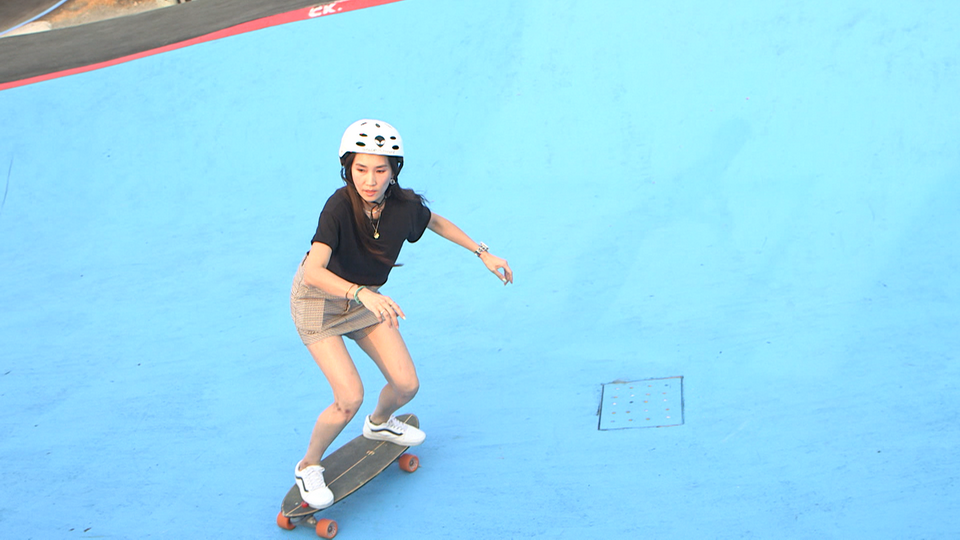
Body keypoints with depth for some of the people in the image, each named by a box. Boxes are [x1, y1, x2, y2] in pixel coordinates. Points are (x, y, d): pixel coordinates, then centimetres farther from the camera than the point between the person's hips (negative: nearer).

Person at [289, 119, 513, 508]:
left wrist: (483, 253, 8)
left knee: (406, 385, 5)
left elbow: (437, 222, 6)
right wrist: (362, 294, -62)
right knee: (350, 397, -18)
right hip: (318, 301, -5)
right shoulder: (339, 207, -34)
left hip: (365, 297, 5)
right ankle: (308, 467, 10)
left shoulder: (404, 206, -19)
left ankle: (379, 423, 41)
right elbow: (314, 271, -47)